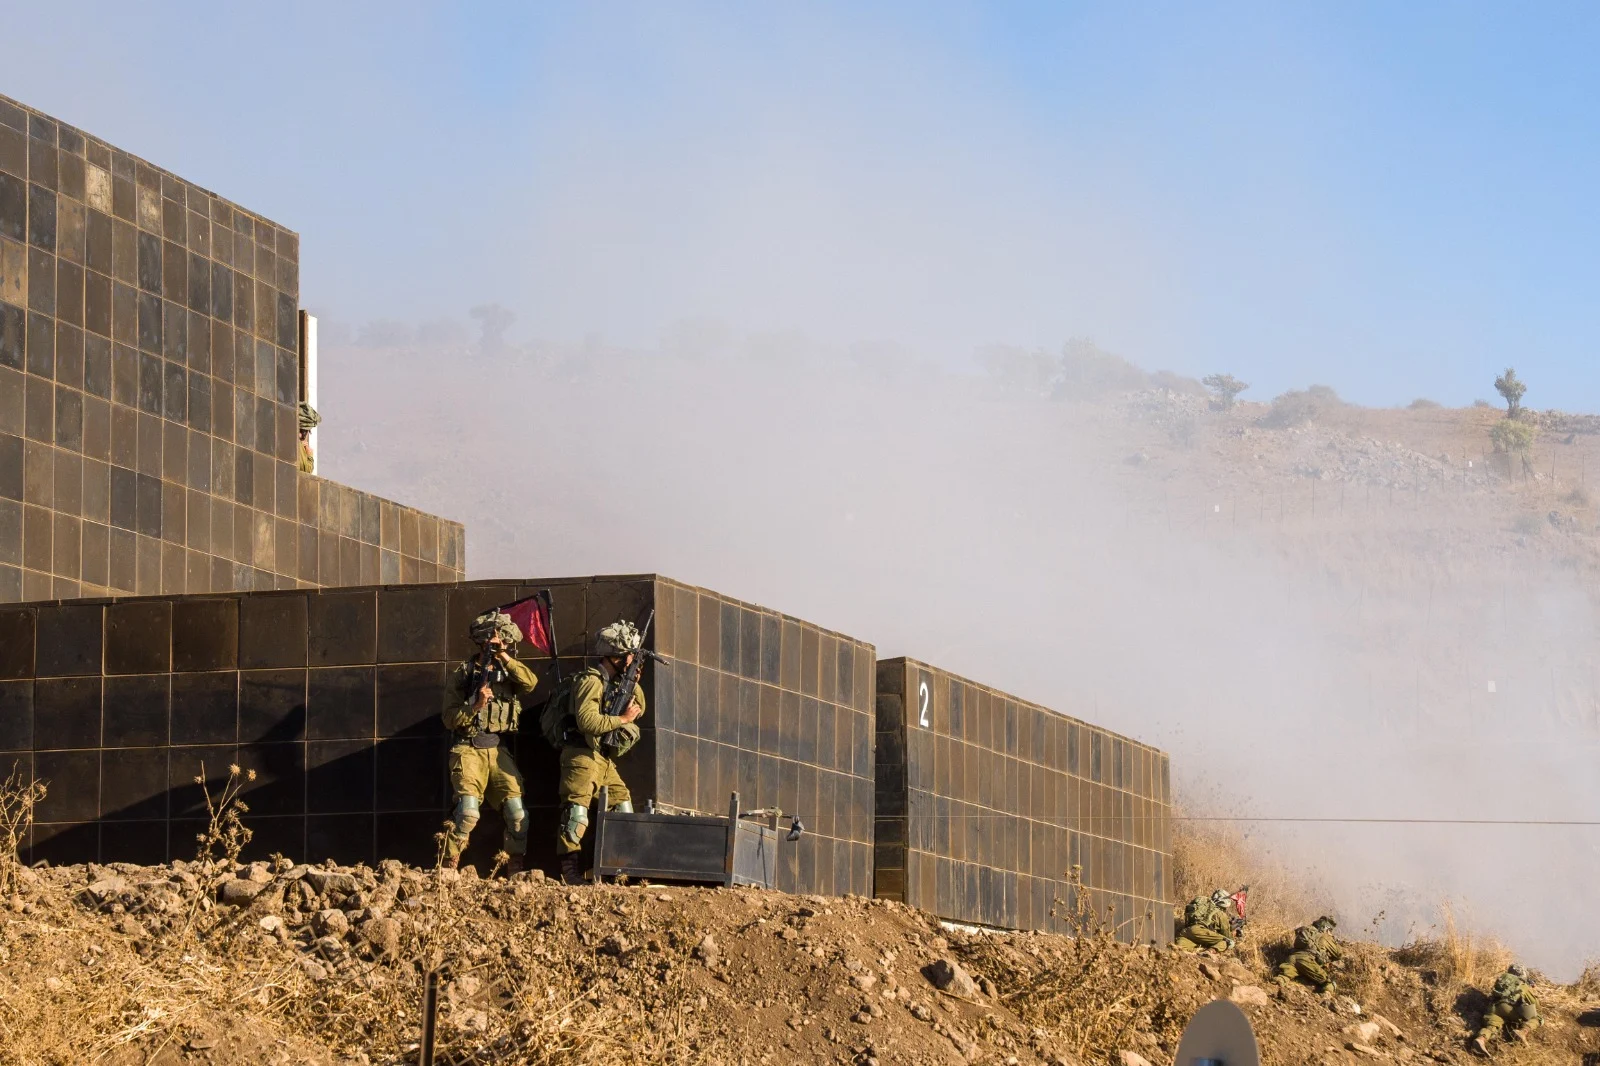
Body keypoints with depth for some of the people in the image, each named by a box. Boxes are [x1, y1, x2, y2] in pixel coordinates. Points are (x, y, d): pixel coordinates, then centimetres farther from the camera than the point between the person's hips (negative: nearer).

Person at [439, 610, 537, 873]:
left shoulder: (507, 672, 13)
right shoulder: (463, 674, 1)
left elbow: (530, 682, -8)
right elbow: (449, 718, -4)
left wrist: (506, 658, -11)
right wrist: (475, 705, -19)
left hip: (497, 750, 5)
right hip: (468, 750, -5)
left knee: (517, 812, -2)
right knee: (468, 812, -19)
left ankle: (515, 869, 9)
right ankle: (448, 868, -11)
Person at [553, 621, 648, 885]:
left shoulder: (616, 682, 16)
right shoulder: (591, 681, -13)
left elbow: (639, 709, 25)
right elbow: (587, 721, -25)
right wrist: (622, 718, -16)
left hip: (604, 760, 10)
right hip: (583, 757, -10)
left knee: (623, 808, 8)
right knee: (577, 810, -13)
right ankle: (568, 868, -14)